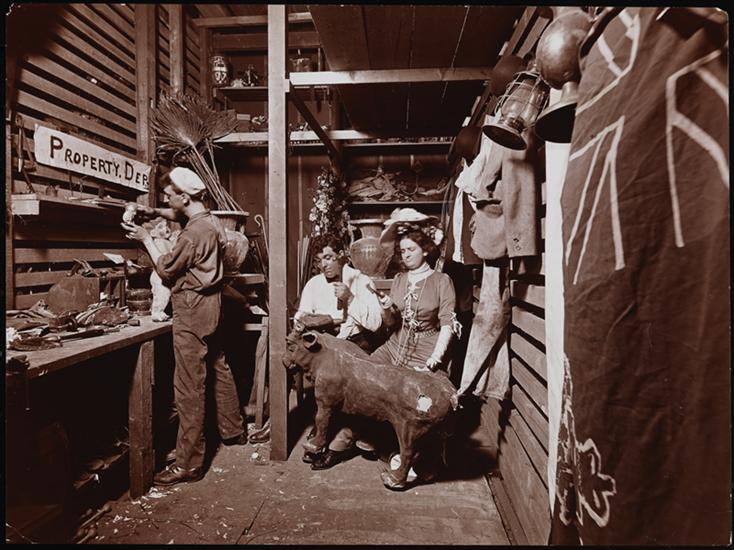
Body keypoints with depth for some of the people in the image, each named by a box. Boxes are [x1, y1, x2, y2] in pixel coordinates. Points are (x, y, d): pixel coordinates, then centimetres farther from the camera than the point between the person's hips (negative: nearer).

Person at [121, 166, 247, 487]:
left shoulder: (194, 232, -21)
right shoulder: (208, 220, 8)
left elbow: (166, 270, -11)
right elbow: (180, 216, 32)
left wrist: (146, 239, -1)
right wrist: (155, 213, 17)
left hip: (192, 311, -10)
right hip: (209, 305, 10)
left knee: (189, 388, -5)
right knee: (219, 370, 20)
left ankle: (188, 464, 4)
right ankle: (233, 431, 36)